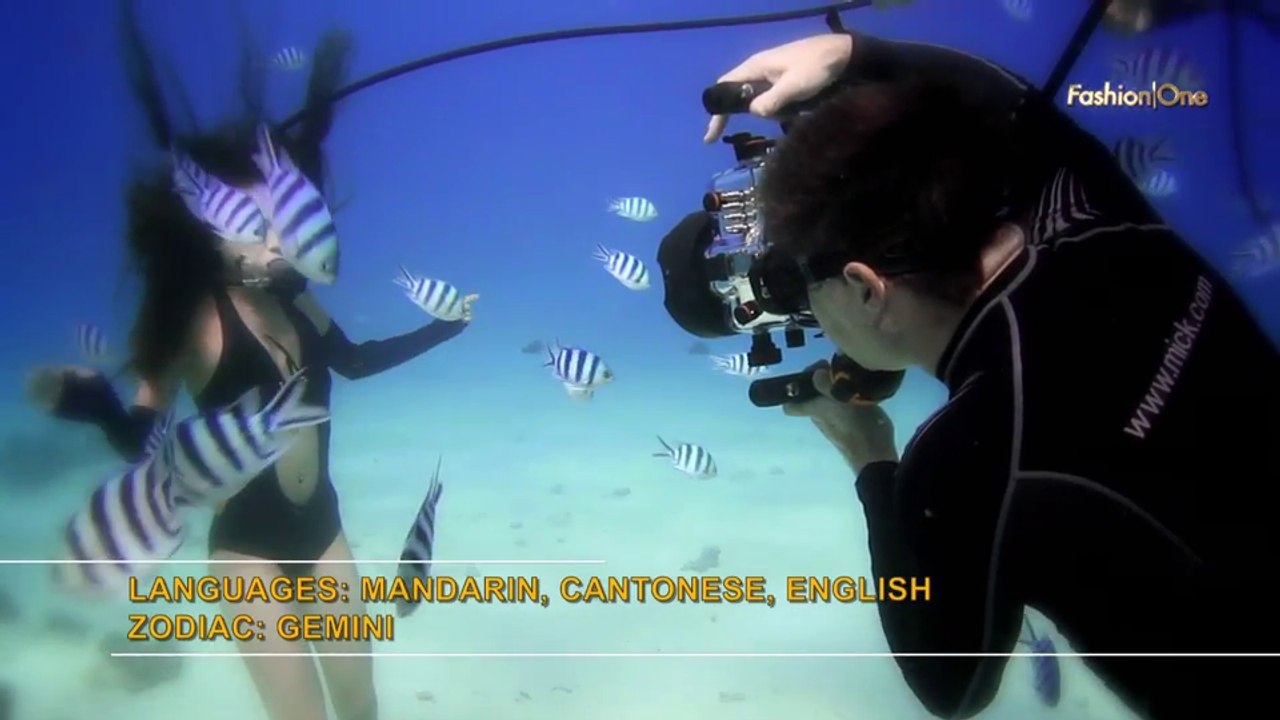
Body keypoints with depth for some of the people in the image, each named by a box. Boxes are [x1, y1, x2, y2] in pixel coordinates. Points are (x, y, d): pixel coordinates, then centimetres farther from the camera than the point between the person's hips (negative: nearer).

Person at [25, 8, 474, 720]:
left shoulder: (291, 295, -1)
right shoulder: (194, 318, -17)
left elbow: (354, 360, 18)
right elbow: (144, 444, -22)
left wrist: (443, 327, 21)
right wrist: (95, 402, -43)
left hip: (324, 529, 6)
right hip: (251, 549, -6)